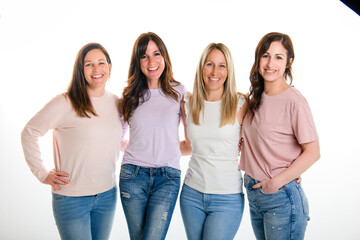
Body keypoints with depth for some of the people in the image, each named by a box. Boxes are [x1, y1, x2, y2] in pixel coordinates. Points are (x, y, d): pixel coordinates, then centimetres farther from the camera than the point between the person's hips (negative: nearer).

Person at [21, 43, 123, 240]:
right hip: (71, 199, -5)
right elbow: (29, 133, -7)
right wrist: (42, 174, -8)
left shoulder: (117, 103, 4)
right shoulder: (65, 103, -14)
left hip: (107, 195, 5)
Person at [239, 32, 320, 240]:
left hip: (281, 198, -7)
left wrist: (276, 181, -16)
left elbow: (312, 152, -15)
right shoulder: (255, 98, 7)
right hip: (254, 192, 7)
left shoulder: (294, 100, -15)